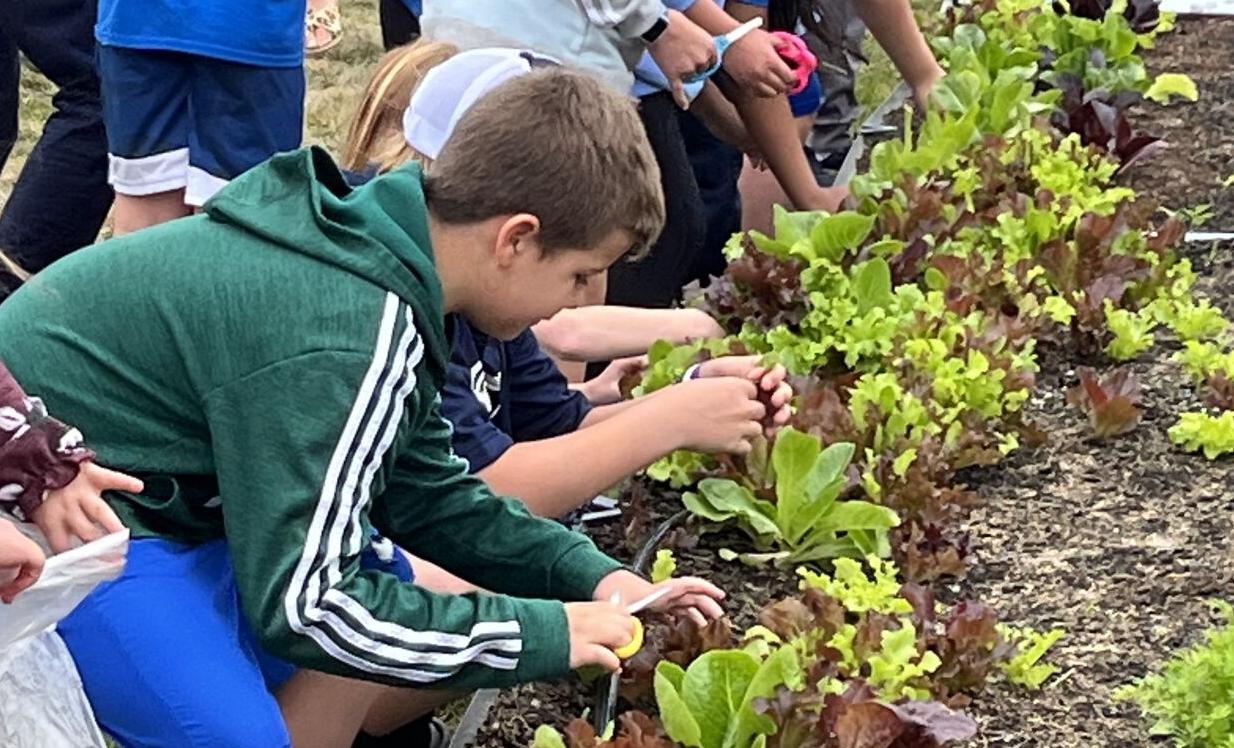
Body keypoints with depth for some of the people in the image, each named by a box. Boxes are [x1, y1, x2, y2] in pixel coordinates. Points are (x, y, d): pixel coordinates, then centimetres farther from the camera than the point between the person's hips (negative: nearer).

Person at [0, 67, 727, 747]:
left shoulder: (383, 253, -1)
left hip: (157, 486, 10)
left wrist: (591, 576, 1)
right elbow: (303, 605, -28)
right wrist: (541, 634, -20)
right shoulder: (344, 340, -30)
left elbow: (427, 490, 12)